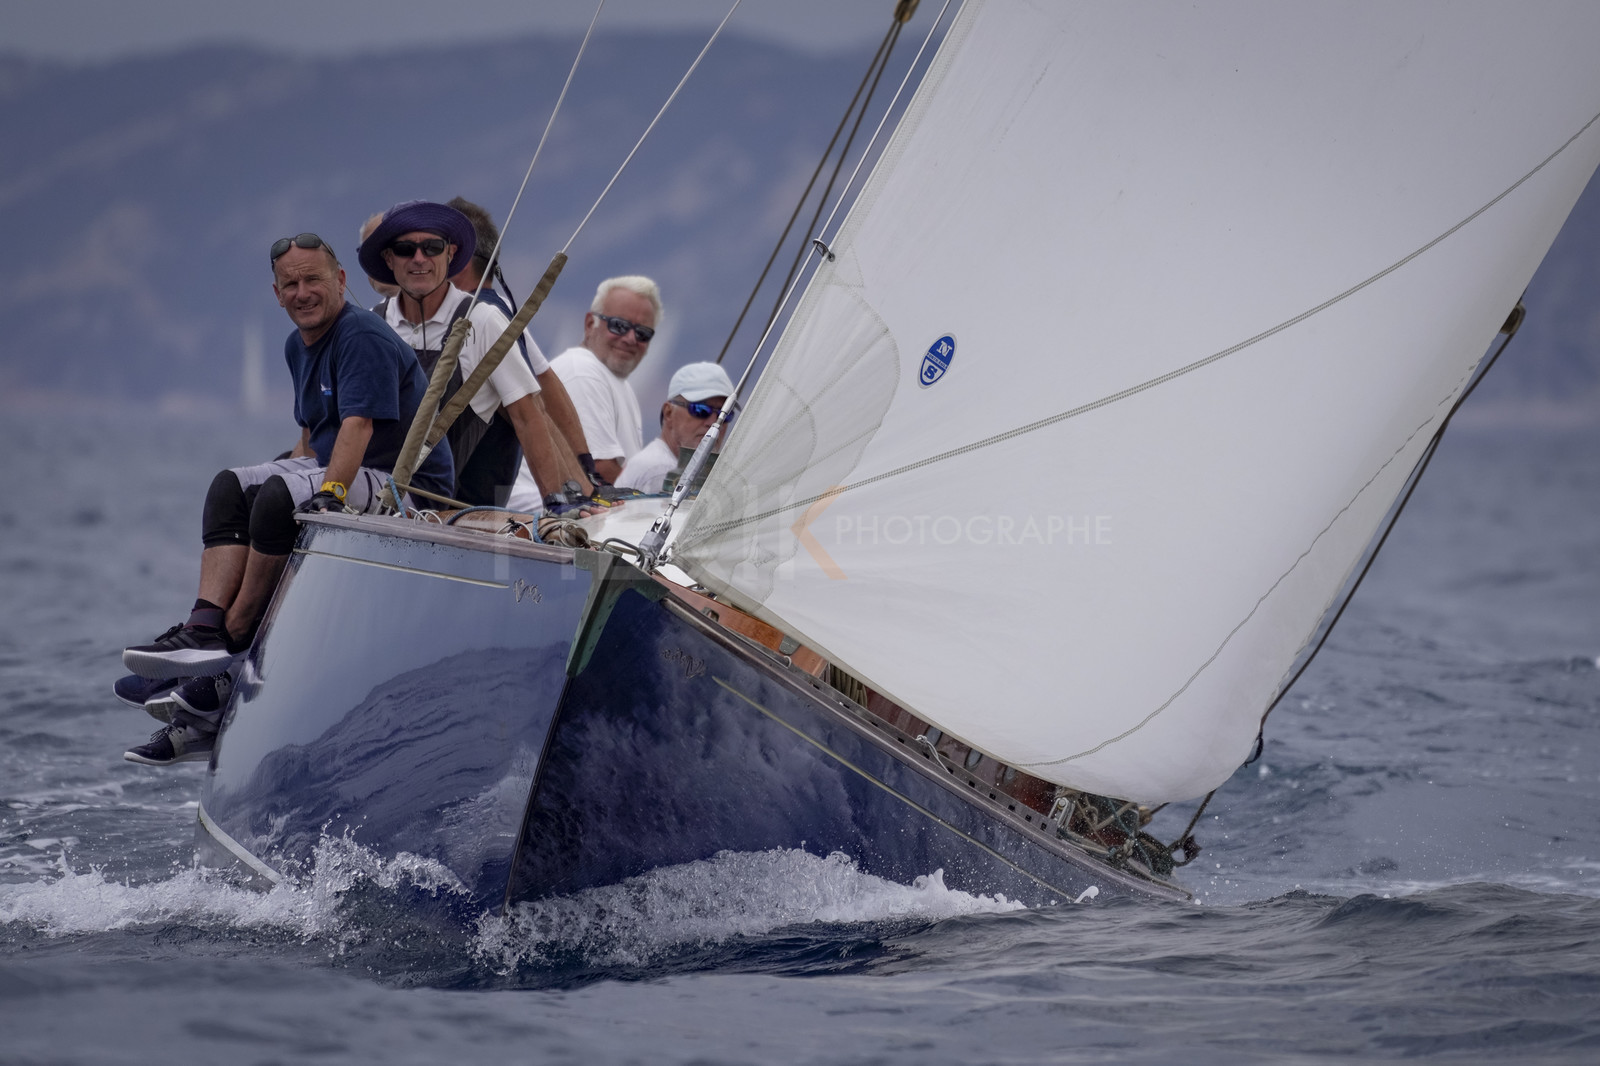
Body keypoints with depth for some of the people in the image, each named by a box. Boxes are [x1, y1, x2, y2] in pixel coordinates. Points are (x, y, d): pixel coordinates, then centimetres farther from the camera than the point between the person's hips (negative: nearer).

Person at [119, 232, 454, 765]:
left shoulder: (363, 336, -15)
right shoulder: (299, 346, 15)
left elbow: (359, 425, -27)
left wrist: (328, 496, -35)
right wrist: (287, 472, 12)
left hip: (408, 483, -10)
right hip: (344, 474, 10)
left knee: (280, 496, -29)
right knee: (231, 486, -3)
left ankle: (229, 645, -22)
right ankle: (203, 629, -22)